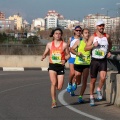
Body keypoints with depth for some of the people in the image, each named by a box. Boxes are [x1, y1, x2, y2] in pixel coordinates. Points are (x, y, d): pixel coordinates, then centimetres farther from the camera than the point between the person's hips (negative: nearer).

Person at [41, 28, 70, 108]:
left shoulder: (64, 44, 1)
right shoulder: (49, 44, 6)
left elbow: (68, 55, 6)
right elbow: (45, 53, 16)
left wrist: (65, 59, -14)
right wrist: (43, 57, -7)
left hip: (61, 66, 0)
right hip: (52, 66, 0)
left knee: (59, 87, -4)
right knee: (53, 83, -16)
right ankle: (54, 101, -6)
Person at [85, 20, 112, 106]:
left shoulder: (107, 36, 2)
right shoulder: (93, 37, -2)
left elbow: (110, 44, 24)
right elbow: (86, 48, -3)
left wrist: (109, 51, 8)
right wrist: (93, 45, -19)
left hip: (103, 61, 1)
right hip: (95, 60, 0)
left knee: (103, 77, -21)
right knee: (93, 80, 6)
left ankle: (99, 90, 7)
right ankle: (91, 97, 22)